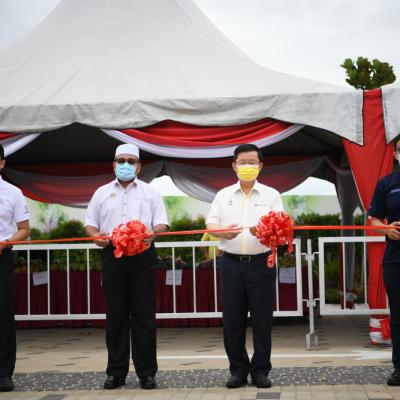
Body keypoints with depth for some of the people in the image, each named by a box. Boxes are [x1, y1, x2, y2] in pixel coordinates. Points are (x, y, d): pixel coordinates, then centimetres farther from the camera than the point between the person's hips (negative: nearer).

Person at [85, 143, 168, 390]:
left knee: (144, 315, -2)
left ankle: (147, 372, 4)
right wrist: (95, 235, -9)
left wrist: (153, 233, -17)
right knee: (116, 315, 3)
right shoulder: (102, 193, 15)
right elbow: (90, 223, 13)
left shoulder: (150, 192, 11)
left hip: (142, 256, -1)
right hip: (112, 256, 1)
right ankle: (116, 372, 9)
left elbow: (162, 223, 5)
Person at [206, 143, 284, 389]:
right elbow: (210, 224, 3)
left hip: (261, 263, -1)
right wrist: (222, 232, -19)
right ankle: (238, 369, 15)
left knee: (262, 319, 1)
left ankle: (261, 370, 12)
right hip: (232, 264, 2)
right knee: (232, 320, 4)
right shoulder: (224, 195, 10)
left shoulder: (271, 195, 5)